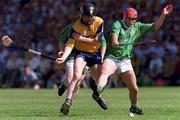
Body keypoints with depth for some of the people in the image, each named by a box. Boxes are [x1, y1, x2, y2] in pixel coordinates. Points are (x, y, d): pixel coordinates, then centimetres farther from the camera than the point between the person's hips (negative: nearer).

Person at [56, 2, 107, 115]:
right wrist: (63, 57, -35)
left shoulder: (99, 22, -13)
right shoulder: (76, 26, -17)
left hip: (95, 53, 3)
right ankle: (68, 102, -29)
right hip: (81, 52, -3)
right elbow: (70, 44, -19)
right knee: (77, 76, -26)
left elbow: (98, 41, -14)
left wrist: (81, 38, -21)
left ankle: (97, 95, 44)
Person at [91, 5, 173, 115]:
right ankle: (98, 91, -60)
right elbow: (114, 33, -25)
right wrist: (114, 41, -47)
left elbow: (155, 27, 11)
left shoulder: (138, 27, 11)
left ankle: (134, 107, 29)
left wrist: (163, 15, -1)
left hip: (125, 61, 4)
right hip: (112, 57, -4)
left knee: (134, 88, 4)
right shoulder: (117, 24, -3)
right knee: (104, 73, -35)